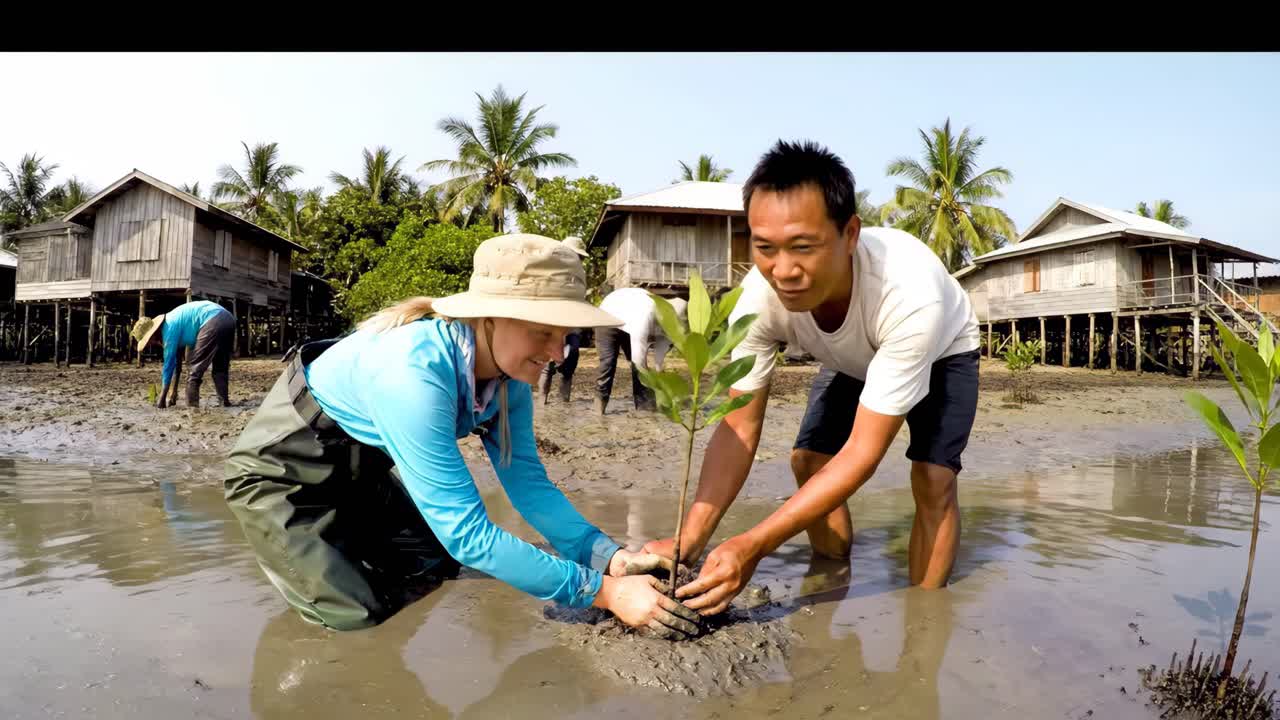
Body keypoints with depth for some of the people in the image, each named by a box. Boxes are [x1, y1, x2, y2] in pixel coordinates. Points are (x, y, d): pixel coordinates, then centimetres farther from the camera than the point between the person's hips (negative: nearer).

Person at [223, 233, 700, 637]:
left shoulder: (509, 376, -18)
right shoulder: (414, 370, -41)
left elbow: (528, 480, -11)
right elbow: (467, 535, -40)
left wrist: (610, 558, -25)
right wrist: (602, 591, -37)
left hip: (360, 465, 7)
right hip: (283, 470, -6)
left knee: (436, 580, 10)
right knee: (357, 624, -7)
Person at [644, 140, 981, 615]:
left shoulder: (911, 294, -46)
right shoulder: (759, 296, -35)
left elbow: (862, 453, -43)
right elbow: (739, 428, -29)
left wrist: (754, 546, -51)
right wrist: (688, 541, -42)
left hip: (941, 354, -3)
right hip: (850, 361, 4)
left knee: (932, 481, -19)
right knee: (807, 460, -6)